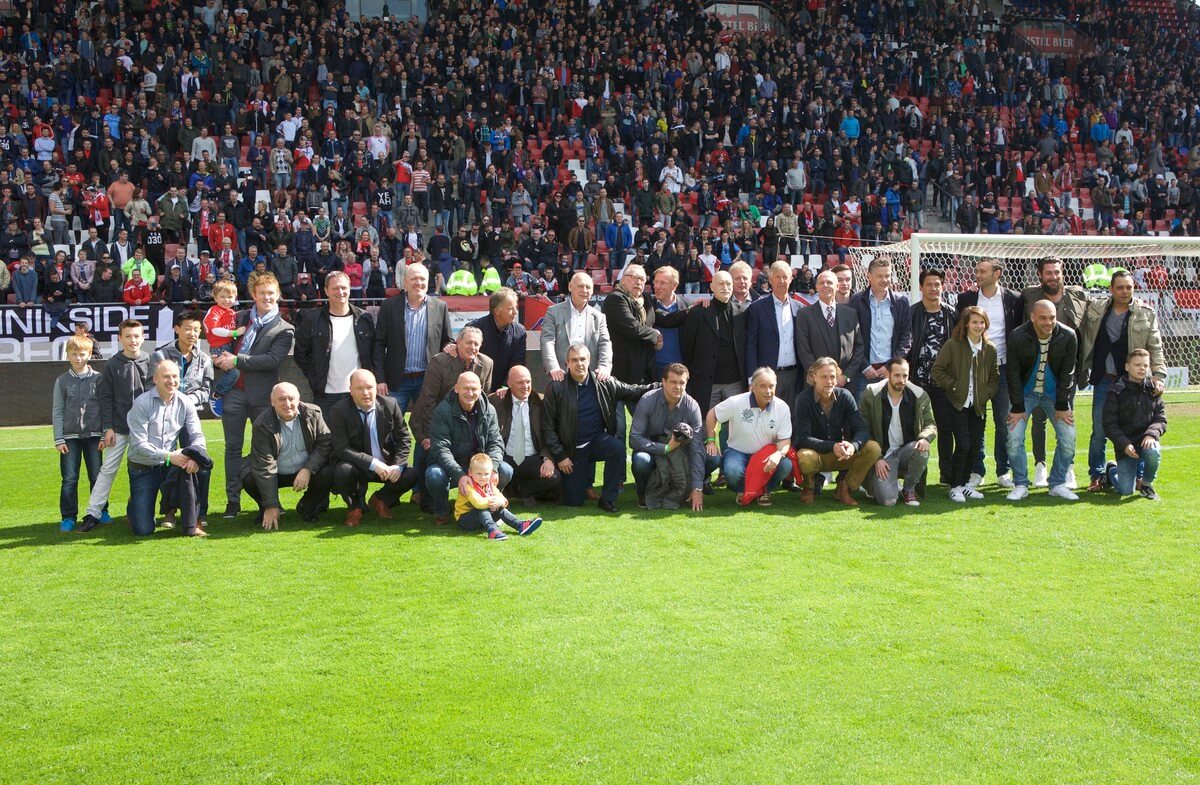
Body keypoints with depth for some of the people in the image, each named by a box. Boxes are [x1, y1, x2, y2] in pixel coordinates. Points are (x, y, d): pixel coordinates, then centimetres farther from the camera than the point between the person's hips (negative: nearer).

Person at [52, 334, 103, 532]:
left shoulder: (98, 378, 2)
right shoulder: (62, 381, 5)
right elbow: (57, 411, 5)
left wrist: (105, 434, -4)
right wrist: (59, 439, -2)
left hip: (94, 435, -1)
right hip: (70, 436, 1)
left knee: (97, 477, 3)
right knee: (69, 479, -1)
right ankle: (68, 517, 5)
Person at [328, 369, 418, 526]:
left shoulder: (390, 405, -5)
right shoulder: (339, 410, -14)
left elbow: (403, 438, 2)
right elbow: (342, 449, -20)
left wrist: (398, 466, -15)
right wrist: (373, 464, -29)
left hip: (385, 463, 3)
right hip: (356, 465, -3)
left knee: (411, 475, -20)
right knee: (343, 471, -35)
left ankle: (380, 499, 11)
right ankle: (354, 506, -1)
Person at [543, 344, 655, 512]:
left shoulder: (604, 383, -3)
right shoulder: (556, 388, -10)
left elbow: (632, 391, 7)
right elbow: (548, 426, -7)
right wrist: (560, 456, -10)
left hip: (598, 440, 2)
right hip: (572, 450, -1)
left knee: (617, 447, -33)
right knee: (573, 501, -4)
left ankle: (607, 500, -19)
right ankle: (585, 478, 32)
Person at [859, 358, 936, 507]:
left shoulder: (920, 396, -1)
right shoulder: (871, 395, -7)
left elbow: (930, 424, 6)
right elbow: (865, 431, -4)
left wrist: (925, 438, -19)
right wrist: (877, 459, -12)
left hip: (907, 450, 2)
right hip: (883, 454, -2)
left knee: (922, 451, -35)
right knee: (887, 500, -24)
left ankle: (909, 489, -5)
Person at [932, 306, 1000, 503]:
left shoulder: (990, 349, 6)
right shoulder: (953, 345, -7)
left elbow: (995, 376, 15)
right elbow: (937, 370, -7)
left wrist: (987, 393, 1)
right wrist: (952, 386, -11)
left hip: (978, 405, 5)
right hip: (957, 404, -5)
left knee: (975, 446, 3)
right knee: (963, 444, -12)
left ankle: (965, 483, 20)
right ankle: (955, 486, 1)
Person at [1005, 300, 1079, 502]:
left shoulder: (1068, 336, -16)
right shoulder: (1017, 337, -19)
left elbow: (1067, 373, -8)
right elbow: (1014, 374, -12)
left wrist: (1062, 406, -8)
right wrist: (1018, 408, -12)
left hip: (1055, 393, 1)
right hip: (1026, 392, -1)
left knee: (1068, 439, -7)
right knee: (1014, 438, -13)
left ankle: (1058, 484, 8)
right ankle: (1020, 485, 2)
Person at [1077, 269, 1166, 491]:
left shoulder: (1146, 314, 2)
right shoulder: (1095, 310, 5)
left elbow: (1155, 348, 1)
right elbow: (1085, 342, 10)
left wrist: (1158, 375, -9)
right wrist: (1083, 373, 9)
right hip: (1104, 381, 1)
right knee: (1099, 432, 2)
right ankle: (1096, 476, 14)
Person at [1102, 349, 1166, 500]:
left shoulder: (1153, 390, 5)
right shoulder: (1116, 391, -5)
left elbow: (1161, 418, 2)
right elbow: (1109, 425, -6)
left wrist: (1152, 434, -18)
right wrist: (1124, 444, -19)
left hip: (1146, 441, 2)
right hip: (1125, 444, -2)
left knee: (1153, 452, -35)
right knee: (1126, 491, -8)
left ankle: (1146, 484, -3)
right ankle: (1111, 470, 29)